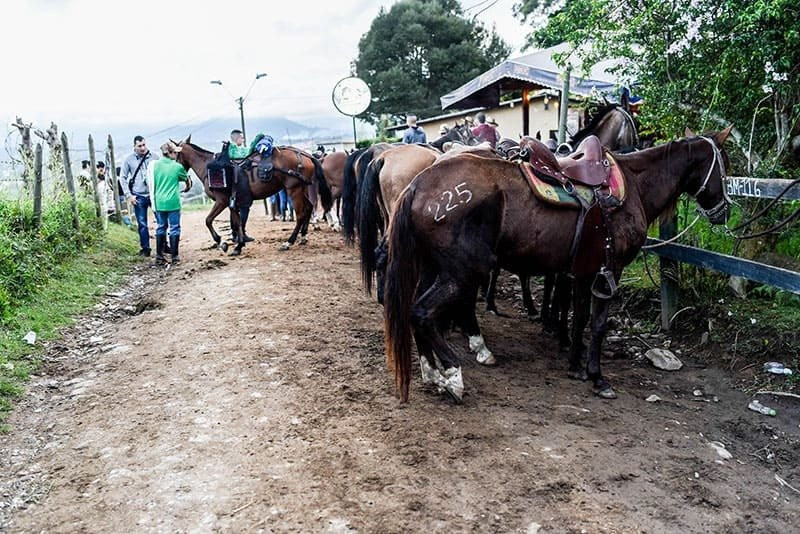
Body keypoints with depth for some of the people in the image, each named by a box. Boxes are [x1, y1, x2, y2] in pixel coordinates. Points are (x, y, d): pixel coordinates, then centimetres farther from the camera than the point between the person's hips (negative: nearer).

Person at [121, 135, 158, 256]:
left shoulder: (154, 157, 0)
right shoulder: (129, 160, 0)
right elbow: (123, 178, 5)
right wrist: (129, 195, -2)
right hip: (139, 197, 0)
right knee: (142, 224, 6)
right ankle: (145, 248, 17)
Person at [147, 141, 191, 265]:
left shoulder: (154, 165, 1)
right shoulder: (178, 167, -6)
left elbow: (149, 183, 8)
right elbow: (187, 179, 13)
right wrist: (188, 187, 35)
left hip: (158, 202, 4)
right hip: (173, 202, -3)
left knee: (160, 228, 13)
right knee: (174, 228, 4)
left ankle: (159, 256, 15)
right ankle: (174, 256, 6)